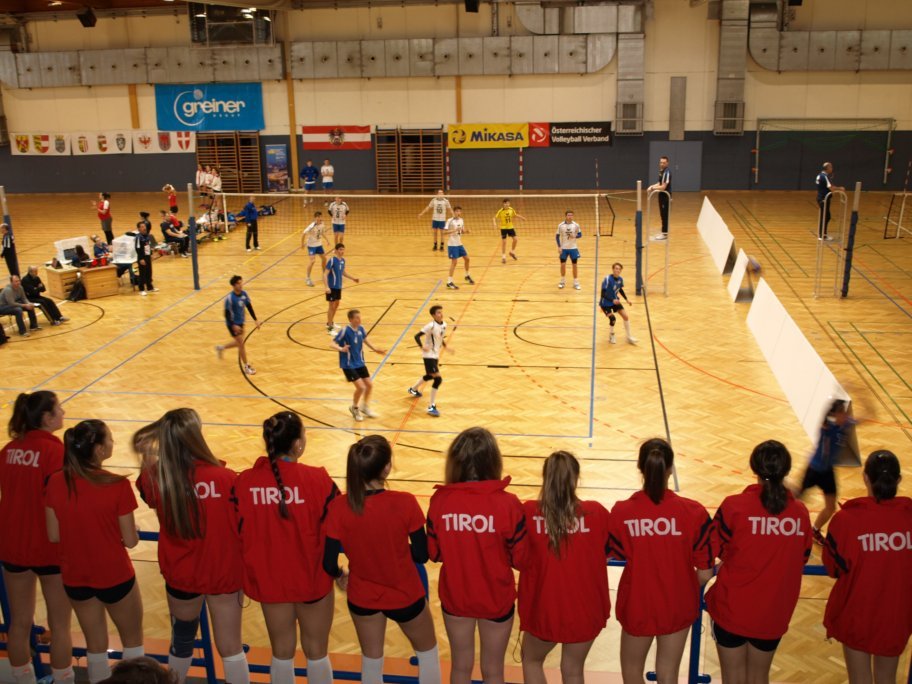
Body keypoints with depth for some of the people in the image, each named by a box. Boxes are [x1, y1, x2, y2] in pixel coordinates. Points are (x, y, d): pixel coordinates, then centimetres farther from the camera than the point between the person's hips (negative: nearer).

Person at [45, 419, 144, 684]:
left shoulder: (56, 482, -10)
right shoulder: (117, 485, -22)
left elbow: (54, 535, -2)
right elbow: (130, 540, -15)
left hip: (74, 577, 4)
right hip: (114, 576, -4)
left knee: (95, 644, 21)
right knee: (132, 639, 19)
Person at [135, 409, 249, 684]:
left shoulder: (156, 479, -18)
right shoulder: (227, 478, -24)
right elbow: (242, 533, -14)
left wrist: (148, 457, 6)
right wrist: (243, 577, 0)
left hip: (180, 575, 2)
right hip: (223, 574, -2)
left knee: (181, 643, 27)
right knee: (230, 648, 14)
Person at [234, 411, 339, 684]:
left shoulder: (245, 481, -12)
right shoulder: (317, 479, -20)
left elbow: (241, 534, -2)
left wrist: (250, 574, 14)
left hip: (268, 579, 3)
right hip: (312, 578, -2)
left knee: (281, 652, 21)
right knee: (316, 652, 17)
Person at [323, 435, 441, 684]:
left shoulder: (339, 507, -23)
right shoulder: (405, 503, -27)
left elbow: (329, 563, -13)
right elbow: (422, 555, -15)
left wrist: (340, 576, 10)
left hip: (362, 597, 2)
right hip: (405, 595, -2)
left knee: (371, 660, 26)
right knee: (428, 651, 27)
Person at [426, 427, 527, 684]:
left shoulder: (440, 501, -16)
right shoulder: (508, 504, -22)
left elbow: (434, 553, -4)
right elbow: (519, 558, -12)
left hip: (454, 596, 2)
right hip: (496, 599, -1)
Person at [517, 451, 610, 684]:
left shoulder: (528, 513, -16)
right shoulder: (597, 513, -13)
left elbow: (519, 560, -3)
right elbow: (608, 554, 4)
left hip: (544, 608, -1)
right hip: (585, 609, 1)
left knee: (532, 660, 28)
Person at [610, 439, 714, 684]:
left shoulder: (621, 512, -19)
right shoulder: (693, 512, -18)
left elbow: (620, 557, -4)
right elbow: (705, 575, -11)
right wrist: (683, 585, 9)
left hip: (637, 606, 0)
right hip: (677, 606, 1)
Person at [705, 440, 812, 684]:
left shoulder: (734, 506, -19)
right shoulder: (800, 511, -10)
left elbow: (714, 551, -8)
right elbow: (802, 558, 3)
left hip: (732, 609, -2)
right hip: (773, 613, 3)